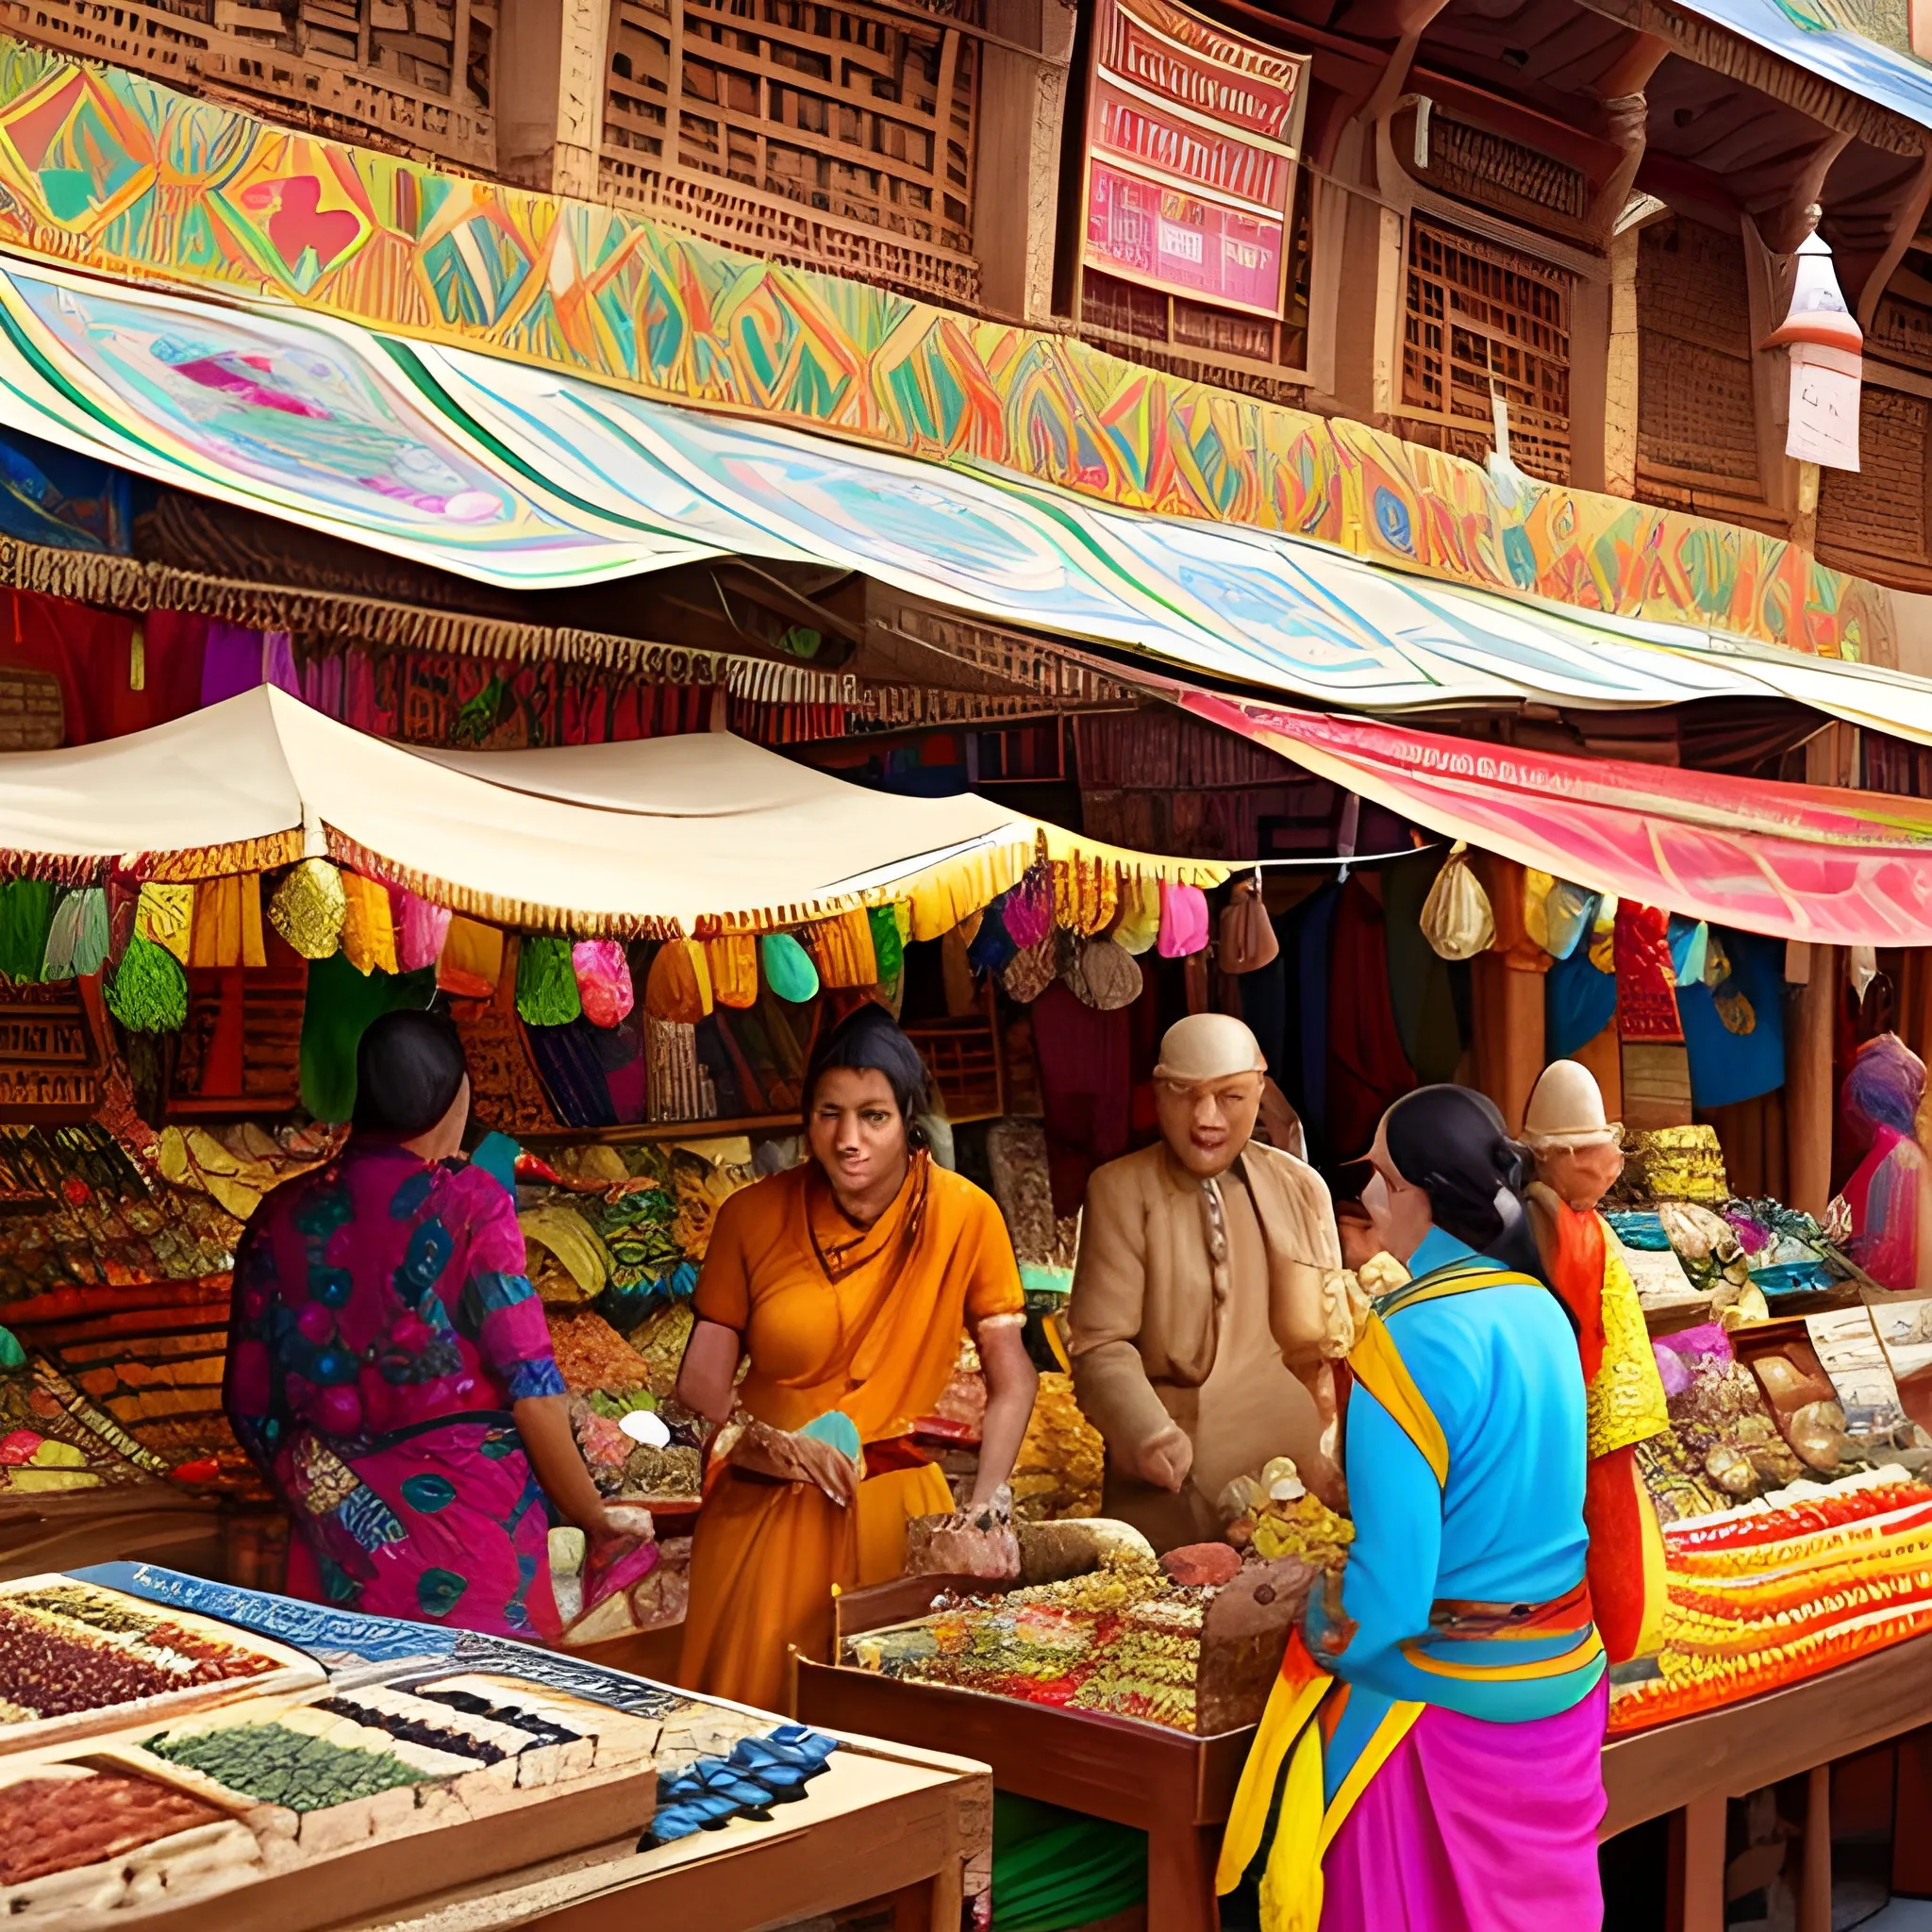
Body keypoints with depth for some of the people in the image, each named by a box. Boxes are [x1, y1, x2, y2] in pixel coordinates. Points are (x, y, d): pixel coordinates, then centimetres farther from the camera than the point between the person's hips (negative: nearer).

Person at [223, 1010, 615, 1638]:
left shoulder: (281, 1216, 3)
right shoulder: (469, 1204, -9)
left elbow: (250, 1403, 8)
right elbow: (532, 1389, -11)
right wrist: (595, 1516, -1)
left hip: (336, 1540, 4)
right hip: (469, 1519, -4)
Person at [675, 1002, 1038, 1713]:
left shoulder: (963, 1214, -7)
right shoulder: (753, 1215, -3)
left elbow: (1011, 1380, -5)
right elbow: (701, 1379, -2)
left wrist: (985, 1507, -17)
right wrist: (768, 1441, -20)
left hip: (893, 1507, -1)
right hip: (763, 1509, 1)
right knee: (753, 1714, 6)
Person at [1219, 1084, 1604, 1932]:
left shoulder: (1409, 1341, -22)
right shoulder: (1542, 1309, 1)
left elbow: (1389, 1585, -22)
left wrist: (1313, 1638, -5)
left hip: (1441, 1698, -7)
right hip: (1560, 1679, 7)